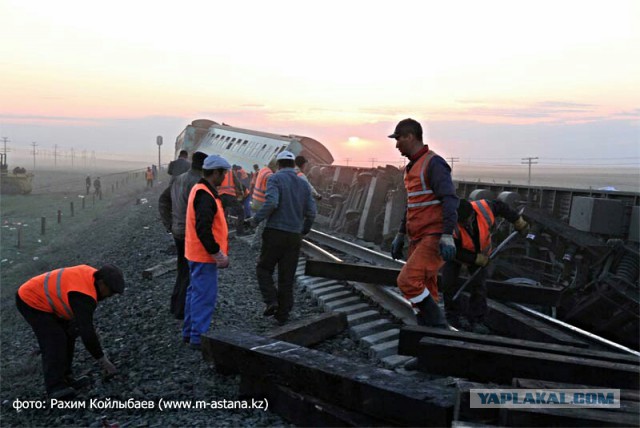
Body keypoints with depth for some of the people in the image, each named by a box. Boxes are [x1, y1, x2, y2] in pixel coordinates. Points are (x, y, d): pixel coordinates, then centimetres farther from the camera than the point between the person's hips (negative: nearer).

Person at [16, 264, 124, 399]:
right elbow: (87, 332, -33)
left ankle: (65, 378, 11)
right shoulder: (83, 296, -34)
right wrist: (103, 360, -25)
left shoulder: (91, 274, -8)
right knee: (55, 340, -17)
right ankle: (55, 387, -10)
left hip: (40, 296, 10)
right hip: (30, 301, -9)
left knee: (68, 334, 5)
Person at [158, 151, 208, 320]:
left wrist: (169, 224, 15)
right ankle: (182, 310, 11)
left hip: (178, 232, 9)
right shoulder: (196, 183, -21)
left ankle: (176, 305, 30)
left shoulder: (179, 179, 8)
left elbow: (163, 199, 16)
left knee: (183, 269, 22)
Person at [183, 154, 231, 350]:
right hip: (204, 256, -11)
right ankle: (198, 337, 4)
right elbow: (203, 230, -27)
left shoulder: (200, 190, 13)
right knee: (205, 296, -3)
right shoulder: (205, 195, -21)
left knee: (195, 292, 18)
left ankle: (189, 332, 28)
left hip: (196, 254, 11)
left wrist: (218, 251, 18)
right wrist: (219, 255, -20)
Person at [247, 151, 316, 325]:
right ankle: (283, 315, 16)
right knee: (287, 276, 11)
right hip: (294, 237, 4)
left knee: (264, 268, 15)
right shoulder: (303, 184, 10)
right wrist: (304, 230, 20)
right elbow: (311, 212, 4)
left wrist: (256, 220, -8)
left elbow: (271, 203, -20)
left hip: (275, 233, -4)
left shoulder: (275, 179, -4)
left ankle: (271, 301, -3)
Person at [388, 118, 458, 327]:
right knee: (424, 290, 9)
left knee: (408, 281, -18)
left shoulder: (433, 163, -11)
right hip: (418, 238, 9)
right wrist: (400, 236, 26)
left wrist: (447, 236, -28)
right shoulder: (413, 166, 18)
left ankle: (437, 325, -4)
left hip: (434, 238, -9)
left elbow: (450, 199, -21)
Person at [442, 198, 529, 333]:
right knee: (449, 282, -12)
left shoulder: (484, 208, -30)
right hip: (455, 252, -2)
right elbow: (455, 252, -28)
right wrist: (477, 259, -29)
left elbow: (501, 207, -7)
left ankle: (476, 320, 0)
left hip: (480, 253, 2)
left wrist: (518, 222, 1)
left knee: (479, 285, -7)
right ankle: (454, 315, 4)